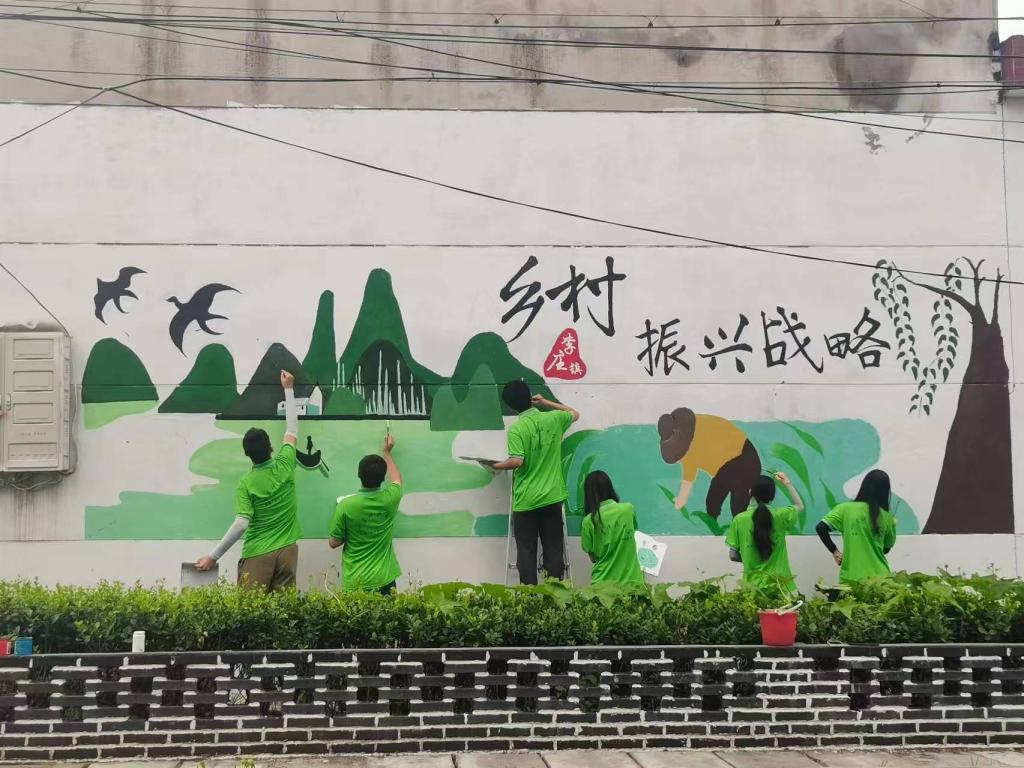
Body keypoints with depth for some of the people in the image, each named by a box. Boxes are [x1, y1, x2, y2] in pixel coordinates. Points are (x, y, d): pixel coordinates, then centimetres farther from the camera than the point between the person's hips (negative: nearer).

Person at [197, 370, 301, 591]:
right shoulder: (285, 466, 1)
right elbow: (292, 430, 17)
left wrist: (213, 556, -13)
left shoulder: (246, 483, -8)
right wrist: (289, 390, 27)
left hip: (258, 554, -3)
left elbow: (241, 524, -17)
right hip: (287, 551, 3)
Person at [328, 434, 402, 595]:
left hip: (354, 582, -2)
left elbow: (333, 543, -3)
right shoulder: (389, 499, -7)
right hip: (384, 580, 2)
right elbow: (396, 478, 19)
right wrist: (387, 453, 32)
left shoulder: (346, 505, -13)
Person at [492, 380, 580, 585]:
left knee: (526, 551, 5)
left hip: (526, 501, -3)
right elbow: (575, 414, 21)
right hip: (552, 498, 3)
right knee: (554, 549, 8)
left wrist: (496, 465, -3)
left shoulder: (516, 429, -13)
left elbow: (516, 461, -21)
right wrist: (546, 403, 23)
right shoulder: (553, 419, 0)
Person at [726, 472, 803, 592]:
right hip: (779, 583, 0)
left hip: (752, 584, 0)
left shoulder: (739, 520, -6)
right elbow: (800, 506, 17)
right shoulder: (780, 516, -5)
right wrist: (787, 483, 20)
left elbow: (733, 555, -1)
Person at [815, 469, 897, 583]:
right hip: (879, 578, 1)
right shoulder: (887, 518, 1)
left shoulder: (846, 509, -3)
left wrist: (835, 551, 2)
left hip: (851, 577, -1)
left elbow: (821, 528, -9)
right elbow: (886, 548, 13)